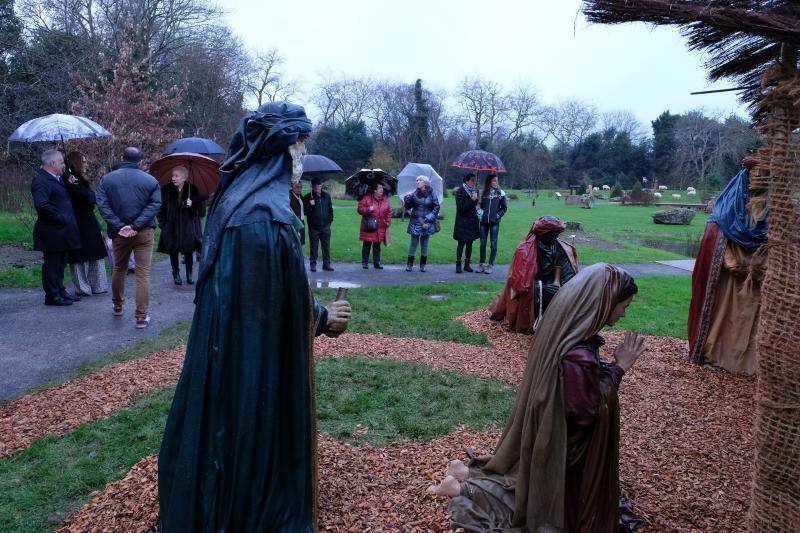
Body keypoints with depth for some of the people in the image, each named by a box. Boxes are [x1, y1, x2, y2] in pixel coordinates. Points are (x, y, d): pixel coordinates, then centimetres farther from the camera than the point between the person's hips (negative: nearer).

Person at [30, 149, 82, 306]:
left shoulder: (56, 179, 15)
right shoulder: (40, 181, -16)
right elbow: (41, 205, -28)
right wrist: (61, 218, -23)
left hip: (62, 232, 10)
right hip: (52, 233, -10)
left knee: (60, 263, 17)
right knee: (52, 263, 0)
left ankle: (60, 291, 28)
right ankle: (52, 296, 8)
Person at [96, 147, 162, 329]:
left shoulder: (107, 179, 2)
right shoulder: (150, 180, -2)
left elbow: (103, 205, -7)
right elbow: (155, 205, -11)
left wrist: (119, 226, -11)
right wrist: (136, 226, -15)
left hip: (119, 233, 2)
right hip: (144, 233, -2)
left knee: (119, 269, 22)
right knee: (143, 274, -1)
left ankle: (117, 305, 38)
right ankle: (141, 316, -3)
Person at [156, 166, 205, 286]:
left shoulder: (192, 189, -4)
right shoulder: (166, 189, -3)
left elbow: (199, 207, 1)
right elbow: (162, 207, 1)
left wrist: (192, 205, -19)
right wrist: (162, 222, -4)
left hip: (188, 225, 0)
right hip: (172, 225, 1)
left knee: (189, 249, 2)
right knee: (173, 250, 4)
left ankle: (189, 274, 17)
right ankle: (176, 273, 19)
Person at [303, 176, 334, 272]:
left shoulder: (327, 196, 10)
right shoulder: (308, 197, 1)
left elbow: (330, 209, 16)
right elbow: (305, 211, -3)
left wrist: (330, 219, 8)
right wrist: (310, 205, -19)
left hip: (325, 226, 3)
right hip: (314, 227, -2)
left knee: (326, 246, 5)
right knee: (314, 247, 2)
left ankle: (326, 264, 12)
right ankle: (313, 264, 9)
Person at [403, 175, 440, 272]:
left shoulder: (431, 194, -1)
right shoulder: (414, 193, 2)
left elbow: (436, 207, 1)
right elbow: (407, 207, 3)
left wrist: (429, 218, -7)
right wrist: (408, 198, -13)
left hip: (427, 223, 0)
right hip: (415, 222, 1)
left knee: (424, 244, 6)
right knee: (414, 243, 1)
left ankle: (422, 265, 14)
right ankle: (409, 264, 6)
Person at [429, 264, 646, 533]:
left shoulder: (563, 329, -6)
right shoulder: (577, 357, -36)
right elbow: (587, 412, -24)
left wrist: (610, 366, -1)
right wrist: (619, 367, -21)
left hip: (545, 435, 8)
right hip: (559, 449, -8)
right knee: (547, 506, 14)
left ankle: (469, 472, 25)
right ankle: (462, 488, 11)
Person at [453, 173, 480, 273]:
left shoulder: (475, 190, 9)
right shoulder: (460, 192, -11)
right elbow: (461, 208, -16)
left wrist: (477, 207, 0)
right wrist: (472, 200, -22)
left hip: (472, 222, 6)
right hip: (462, 222, -6)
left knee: (469, 243, 10)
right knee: (461, 243, -3)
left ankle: (467, 264, 18)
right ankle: (458, 265, 4)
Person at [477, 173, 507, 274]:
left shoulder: (500, 193, 0)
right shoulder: (483, 193, 4)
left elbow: (504, 207, 3)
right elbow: (479, 205, 13)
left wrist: (498, 216, -4)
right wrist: (480, 213, -3)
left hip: (494, 222, -2)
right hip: (484, 221, 2)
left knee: (493, 244, 0)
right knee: (482, 244, 6)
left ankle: (491, 265, 6)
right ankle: (482, 264, 15)